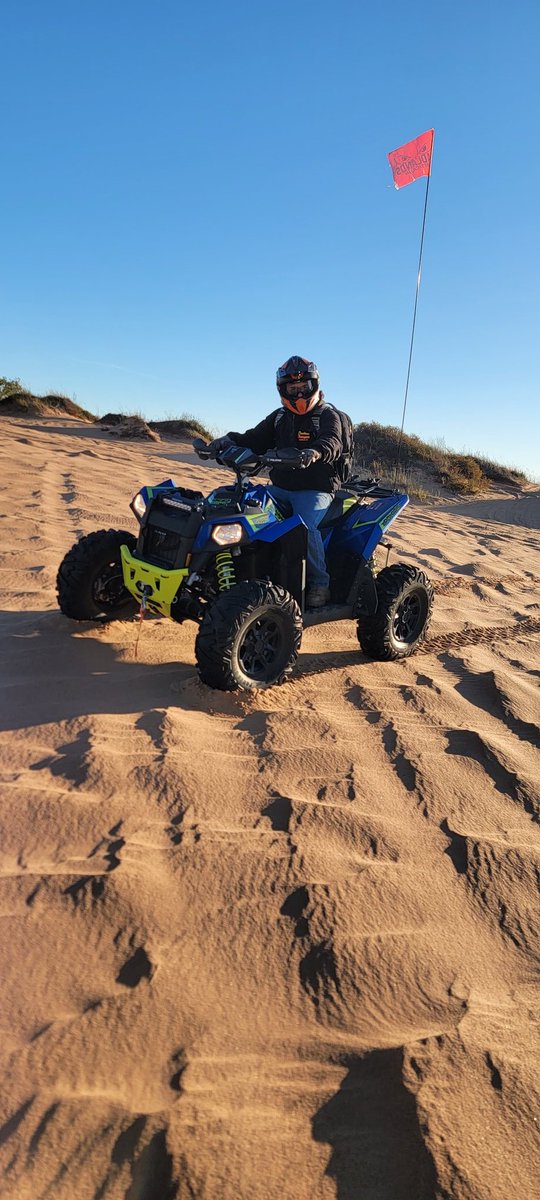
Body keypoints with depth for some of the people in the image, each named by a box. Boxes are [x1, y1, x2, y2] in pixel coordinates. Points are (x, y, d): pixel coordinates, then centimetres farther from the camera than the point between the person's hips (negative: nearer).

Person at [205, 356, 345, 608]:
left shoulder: (327, 415, 0)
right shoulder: (279, 417, 17)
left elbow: (333, 443, -20)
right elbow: (256, 439, 8)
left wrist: (316, 451, -43)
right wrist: (230, 440, -13)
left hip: (315, 489, -6)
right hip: (280, 487, 6)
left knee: (305, 526, -33)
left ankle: (319, 583, -16)